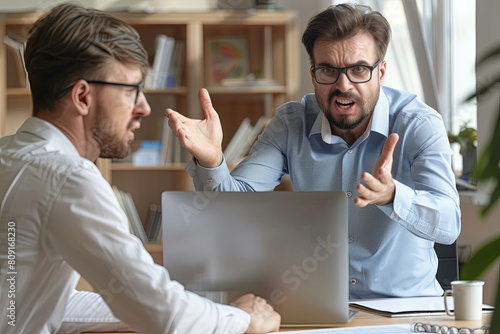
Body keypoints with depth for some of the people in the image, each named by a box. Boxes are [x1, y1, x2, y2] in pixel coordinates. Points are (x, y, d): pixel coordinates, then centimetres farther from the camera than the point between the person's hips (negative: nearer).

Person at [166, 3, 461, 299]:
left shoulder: (420, 124, -11)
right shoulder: (291, 124, -1)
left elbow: (449, 225, -24)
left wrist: (390, 195, -45)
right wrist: (210, 160, -31)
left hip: (407, 304, -1)